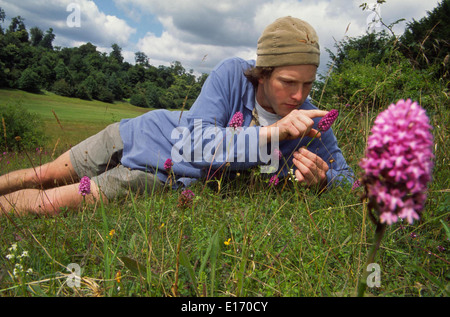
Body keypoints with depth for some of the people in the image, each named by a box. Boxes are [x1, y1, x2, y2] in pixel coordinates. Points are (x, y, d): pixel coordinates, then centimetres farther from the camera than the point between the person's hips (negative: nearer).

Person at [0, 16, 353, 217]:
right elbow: (194, 143, -29)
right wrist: (273, 132, -37)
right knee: (42, 176, 16)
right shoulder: (232, 74, -23)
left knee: (47, 204, 0)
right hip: (142, 133, 0)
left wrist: (320, 177, -32)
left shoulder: (310, 123, -18)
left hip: (158, 175, 0)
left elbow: (344, 176, -8)